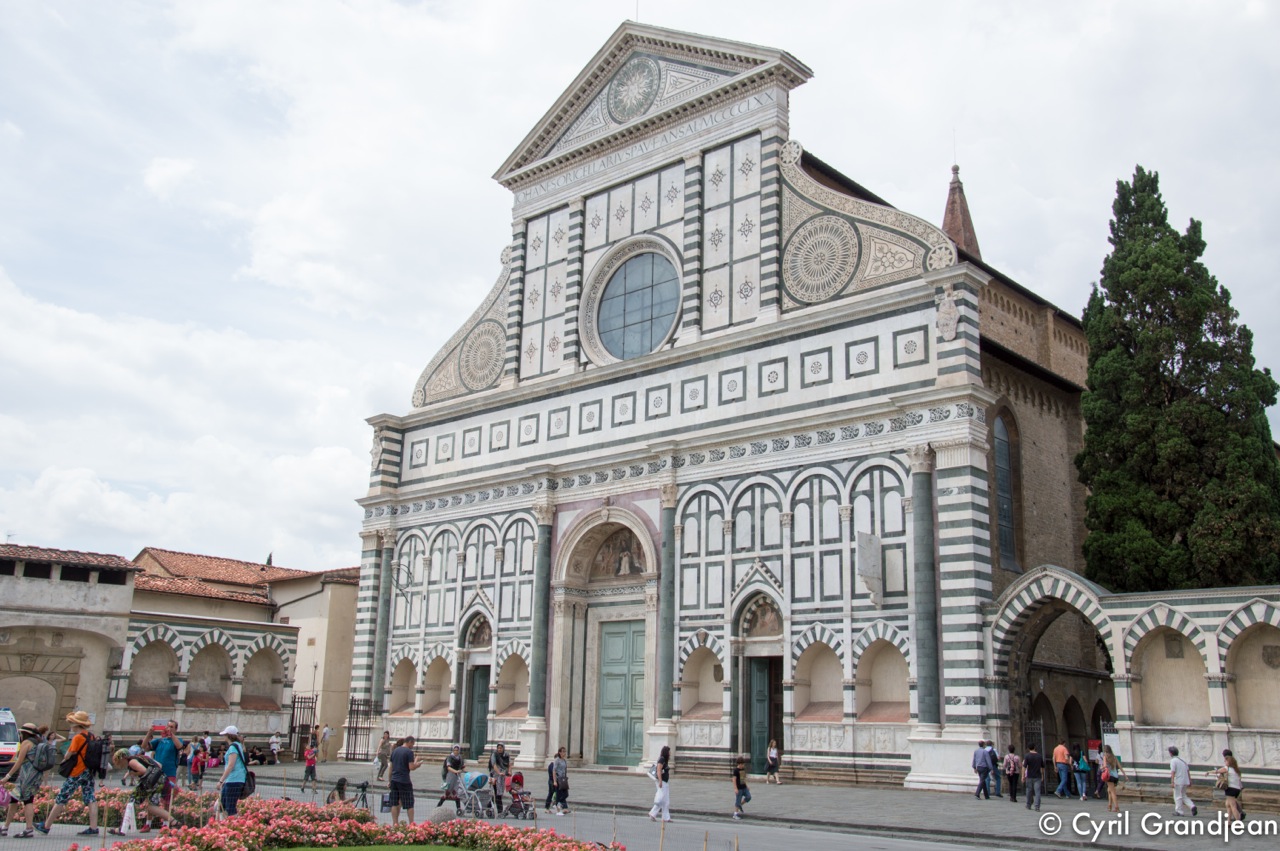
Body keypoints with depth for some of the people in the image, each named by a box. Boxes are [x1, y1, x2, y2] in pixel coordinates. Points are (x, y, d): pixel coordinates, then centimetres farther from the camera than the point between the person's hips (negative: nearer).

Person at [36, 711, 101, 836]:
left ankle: (46, 826, 15)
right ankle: (93, 828, -2)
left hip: (76, 773, -7)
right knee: (90, 798, 4)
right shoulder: (91, 736, 7)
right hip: (89, 772, 7)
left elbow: (68, 755, -11)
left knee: (61, 799, 4)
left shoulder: (78, 737, -15)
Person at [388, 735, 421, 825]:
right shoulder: (409, 752, -10)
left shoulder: (395, 751, 12)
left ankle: (395, 823, 9)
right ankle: (411, 824, 2)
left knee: (394, 803, 8)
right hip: (404, 781, -6)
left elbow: (391, 766, 17)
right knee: (409, 804, 1)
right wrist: (416, 763, 2)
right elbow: (411, 767, -15)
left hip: (394, 780, 6)